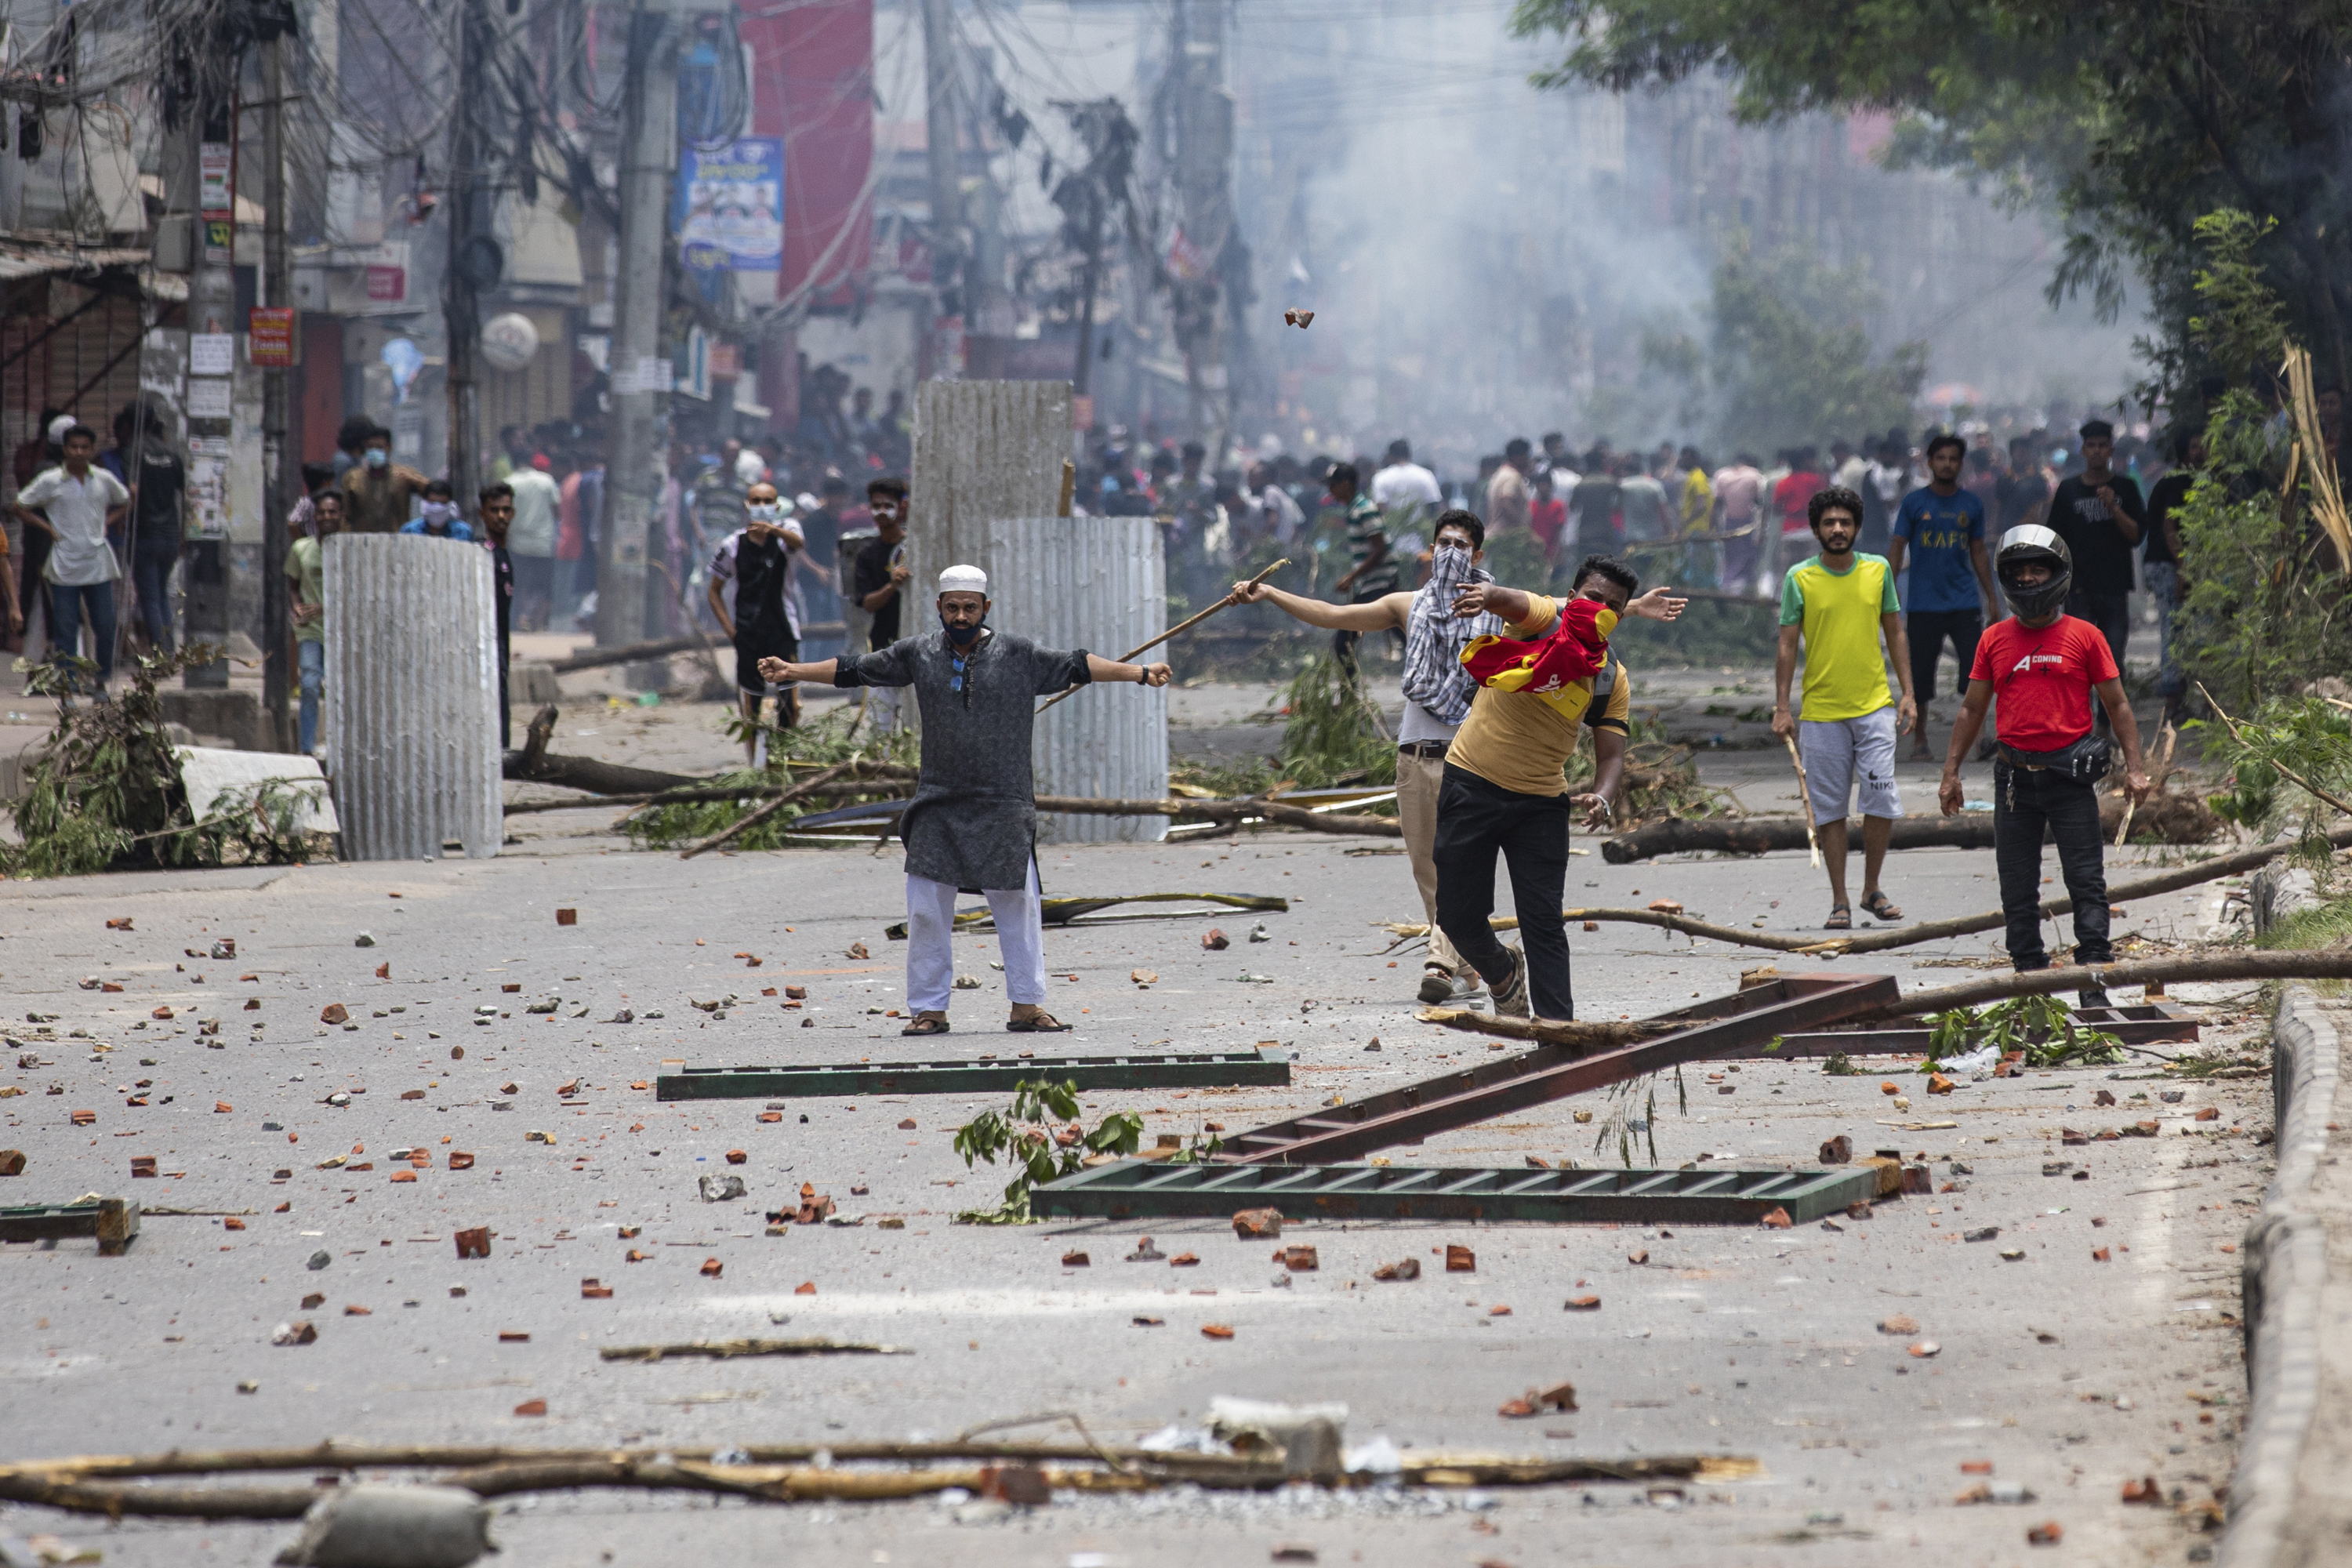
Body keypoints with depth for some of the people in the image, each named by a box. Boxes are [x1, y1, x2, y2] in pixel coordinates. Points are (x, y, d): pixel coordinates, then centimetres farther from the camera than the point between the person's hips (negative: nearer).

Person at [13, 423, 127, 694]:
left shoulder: (105, 480, 5)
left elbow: (124, 504, 23)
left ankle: (102, 682, 13)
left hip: (98, 564, 2)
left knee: (105, 626, 1)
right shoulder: (50, 482, -2)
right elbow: (21, 508, 6)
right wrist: (49, 529, -2)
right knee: (65, 628, -3)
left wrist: (105, 523, 7)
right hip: (64, 567, -2)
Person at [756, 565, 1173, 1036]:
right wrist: (791, 671, 8)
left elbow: (1077, 666, 1)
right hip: (937, 804, 1)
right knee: (927, 909, -1)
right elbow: (853, 670, 11)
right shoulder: (918, 653, 6)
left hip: (1004, 804, -1)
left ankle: (1027, 1005, 8)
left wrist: (1139, 673, -7)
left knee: (1018, 904, 1)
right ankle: (928, 1009, 6)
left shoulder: (1019, 655, 2)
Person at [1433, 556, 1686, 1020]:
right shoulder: (1544, 621, -9)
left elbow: (1611, 754, 1)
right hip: (1473, 785, -2)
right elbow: (1515, 602, -33)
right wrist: (1487, 595, -58)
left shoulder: (1611, 679, 2)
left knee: (1544, 924, -3)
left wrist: (1601, 797, -22)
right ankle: (1502, 972, 32)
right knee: (1458, 917, 2)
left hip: (1542, 802, 2)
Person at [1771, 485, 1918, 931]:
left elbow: (1894, 633, 12)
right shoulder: (1799, 579, -1)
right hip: (1820, 712, -1)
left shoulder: (1878, 570, 5)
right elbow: (1787, 646, 1)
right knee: (1829, 809, 2)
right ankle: (1840, 902, 9)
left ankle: (1872, 889, 13)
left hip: (1874, 707, 1)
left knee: (1882, 802, -6)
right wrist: (1781, 707, -4)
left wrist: (1908, 693, 6)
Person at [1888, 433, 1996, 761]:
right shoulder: (1915, 503, 2)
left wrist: (1991, 596, 14)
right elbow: (1897, 548, 3)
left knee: (1977, 669, -9)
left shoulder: (1971, 505, 9)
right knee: (1920, 673, 2)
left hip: (1965, 602, 1)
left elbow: (1978, 553, 16)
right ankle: (1919, 740, 14)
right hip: (1923, 604, -1)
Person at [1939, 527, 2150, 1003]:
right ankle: (2029, 974, 14)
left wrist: (2135, 766, -2)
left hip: (2070, 774, -3)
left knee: (2086, 882, -5)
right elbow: (1972, 709, 15)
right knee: (2017, 888, 5)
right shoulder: (1995, 641, 9)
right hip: (2015, 776, 3)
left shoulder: (2084, 637, 2)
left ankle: (2094, 982, -5)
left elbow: (2116, 704, 6)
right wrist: (1951, 771, 10)